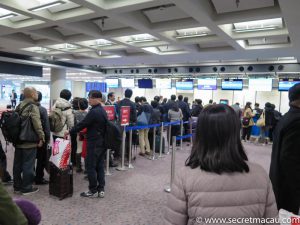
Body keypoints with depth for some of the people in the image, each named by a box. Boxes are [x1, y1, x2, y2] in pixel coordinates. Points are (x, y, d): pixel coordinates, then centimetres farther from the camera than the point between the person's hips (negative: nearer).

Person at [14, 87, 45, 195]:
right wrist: (41, 138, -15)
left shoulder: (19, 106, 11)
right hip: (29, 141, -8)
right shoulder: (33, 107, -14)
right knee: (28, 165, 2)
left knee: (17, 164, 15)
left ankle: (17, 186, 27)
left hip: (18, 140, 8)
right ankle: (26, 188, 11)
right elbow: (37, 124, -22)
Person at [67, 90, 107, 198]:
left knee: (91, 167, 3)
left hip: (94, 143, -9)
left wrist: (69, 132, -2)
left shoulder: (93, 112, -18)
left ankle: (93, 191, 12)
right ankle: (101, 189, 19)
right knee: (100, 166, 13)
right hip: (102, 142, 9)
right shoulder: (103, 111, 10)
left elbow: (82, 124, -15)